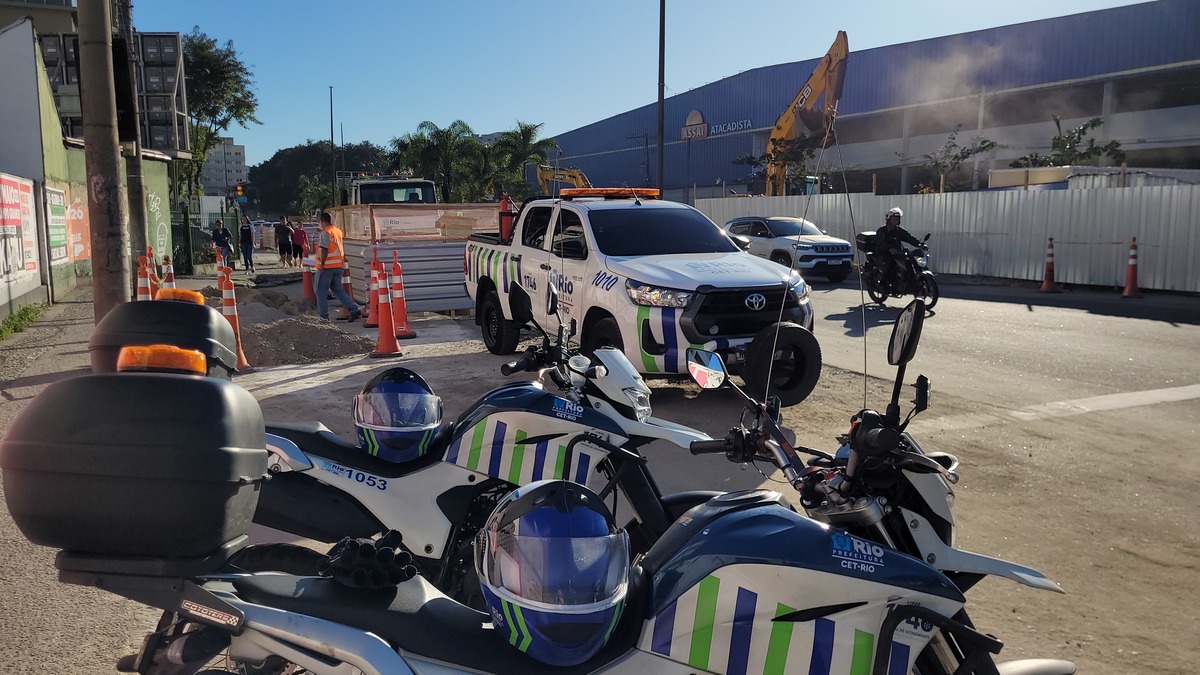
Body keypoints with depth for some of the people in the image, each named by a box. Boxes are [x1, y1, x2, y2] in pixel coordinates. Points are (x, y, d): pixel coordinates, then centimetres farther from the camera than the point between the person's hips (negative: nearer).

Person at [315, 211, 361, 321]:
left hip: (327, 266, -8)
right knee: (338, 289, 15)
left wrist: (322, 263, -18)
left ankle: (323, 316, 3)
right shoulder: (339, 231, 13)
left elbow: (324, 249, -20)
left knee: (321, 291, 3)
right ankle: (355, 311, 7)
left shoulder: (325, 233, -11)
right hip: (338, 266, 8)